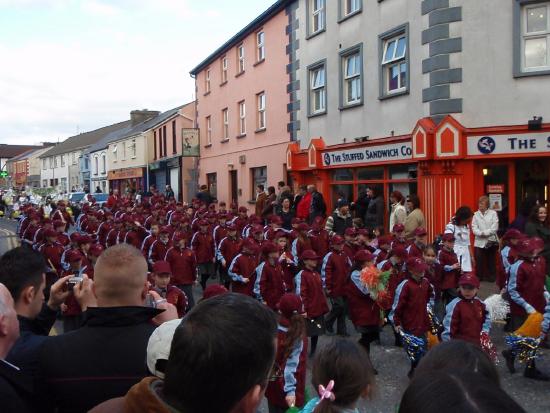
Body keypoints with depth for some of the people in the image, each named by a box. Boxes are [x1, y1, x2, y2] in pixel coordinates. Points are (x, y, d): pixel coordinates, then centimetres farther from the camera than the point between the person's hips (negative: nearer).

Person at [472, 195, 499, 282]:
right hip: (479, 242, 1)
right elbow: (474, 229, -2)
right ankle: (479, 277, 9)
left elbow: (494, 228, -9)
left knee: (491, 261, 9)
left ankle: (491, 277, 21)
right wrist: (481, 233, -18)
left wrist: (484, 232, -15)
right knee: (479, 261, -2)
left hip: (491, 241, -1)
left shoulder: (493, 213, -1)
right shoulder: (476, 214, 5)